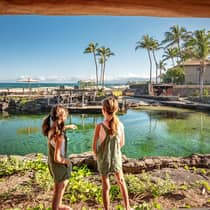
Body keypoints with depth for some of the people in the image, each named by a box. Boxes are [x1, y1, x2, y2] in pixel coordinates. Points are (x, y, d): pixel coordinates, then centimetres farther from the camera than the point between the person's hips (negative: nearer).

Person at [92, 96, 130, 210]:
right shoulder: (120, 125, -13)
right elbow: (122, 143, 0)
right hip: (116, 158, 2)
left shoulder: (99, 126, -20)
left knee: (106, 186, 14)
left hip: (103, 159, -2)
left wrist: (97, 156, 7)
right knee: (121, 181, 24)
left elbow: (94, 146, -13)